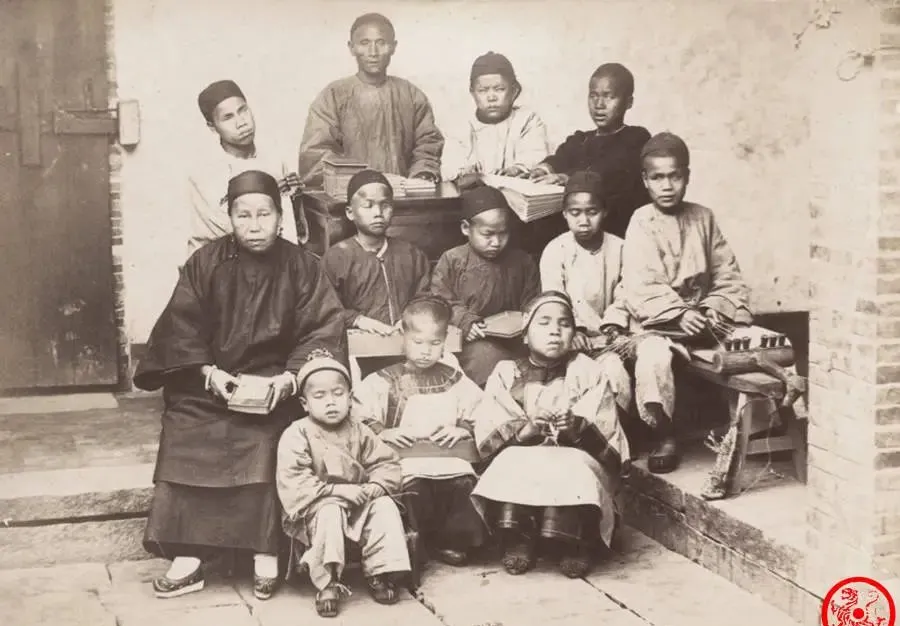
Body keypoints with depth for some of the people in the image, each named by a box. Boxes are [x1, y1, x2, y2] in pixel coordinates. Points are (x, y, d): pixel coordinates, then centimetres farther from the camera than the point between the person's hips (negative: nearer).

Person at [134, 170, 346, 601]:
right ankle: (187, 559, -12)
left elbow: (323, 329, -5)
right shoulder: (205, 263, 0)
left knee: (266, 441, -28)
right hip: (208, 380, 2)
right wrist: (208, 372, -16)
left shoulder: (301, 266, -1)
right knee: (186, 441, -20)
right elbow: (182, 326, -2)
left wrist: (291, 376, -18)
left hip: (273, 381, -1)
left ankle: (266, 555, -17)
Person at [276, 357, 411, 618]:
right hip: (316, 508, -4)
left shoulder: (359, 431, 4)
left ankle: (379, 573, -9)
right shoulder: (297, 435, -11)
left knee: (384, 506, -18)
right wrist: (338, 491, -26)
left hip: (358, 505, 5)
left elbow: (388, 464, 4)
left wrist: (370, 489, -17)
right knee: (330, 513, -35)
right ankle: (327, 583, -27)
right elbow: (293, 484, -20)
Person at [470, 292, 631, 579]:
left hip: (576, 461, -1)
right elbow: (486, 434, -3)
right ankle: (517, 541, -23)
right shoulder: (506, 374, 11)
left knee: (571, 469, -34)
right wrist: (521, 431, -23)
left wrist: (581, 430, -23)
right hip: (521, 458, 1)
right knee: (512, 465, -33)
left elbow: (609, 437, -1)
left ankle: (572, 544, -20)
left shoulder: (590, 373, 10)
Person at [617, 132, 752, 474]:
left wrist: (717, 308, -9)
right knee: (653, 356, -34)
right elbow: (641, 287, -13)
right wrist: (678, 314, -24)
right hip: (657, 320, -3)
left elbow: (727, 274, 9)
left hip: (700, 315, 4)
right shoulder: (641, 224, -2)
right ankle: (665, 435, -13)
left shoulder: (703, 218, 11)